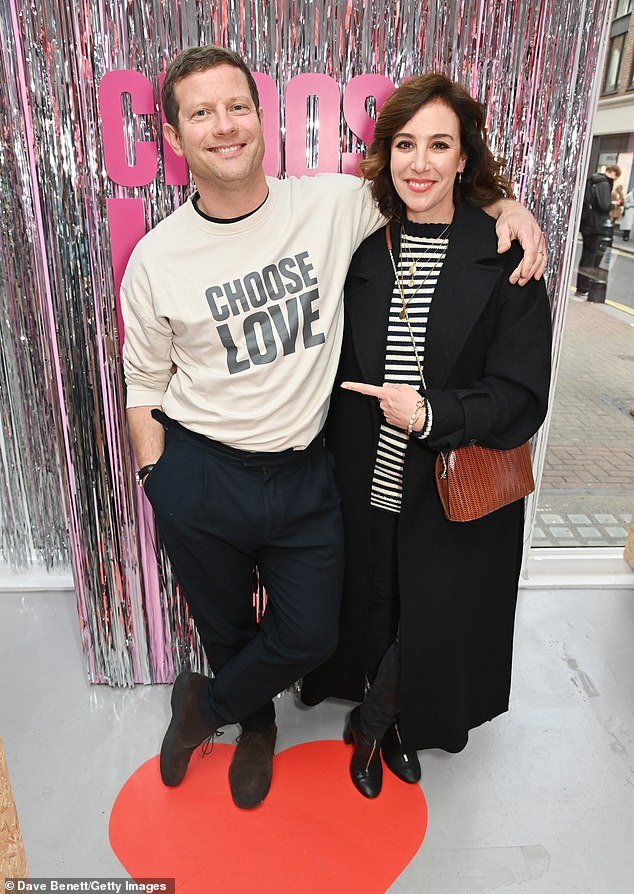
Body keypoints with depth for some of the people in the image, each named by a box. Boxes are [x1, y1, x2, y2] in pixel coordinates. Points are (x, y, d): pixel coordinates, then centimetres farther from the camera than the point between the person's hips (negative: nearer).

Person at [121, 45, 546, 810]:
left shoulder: (333, 205, -5)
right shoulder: (157, 258, -7)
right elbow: (144, 387, 2)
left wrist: (506, 206, -4)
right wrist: (159, 485, 0)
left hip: (305, 471, 1)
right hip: (200, 477, 0)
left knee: (310, 637, 11)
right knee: (225, 628, 19)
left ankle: (204, 704, 42)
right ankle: (256, 725, 53)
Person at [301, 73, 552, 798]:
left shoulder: (505, 256, -10)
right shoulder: (362, 246, -1)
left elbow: (520, 398, -12)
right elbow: (333, 373, 3)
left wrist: (432, 413, -27)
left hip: (455, 499, -2)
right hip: (364, 487, 3)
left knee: (437, 623, 15)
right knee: (366, 613, 18)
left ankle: (372, 722, 48)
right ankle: (386, 722, 51)